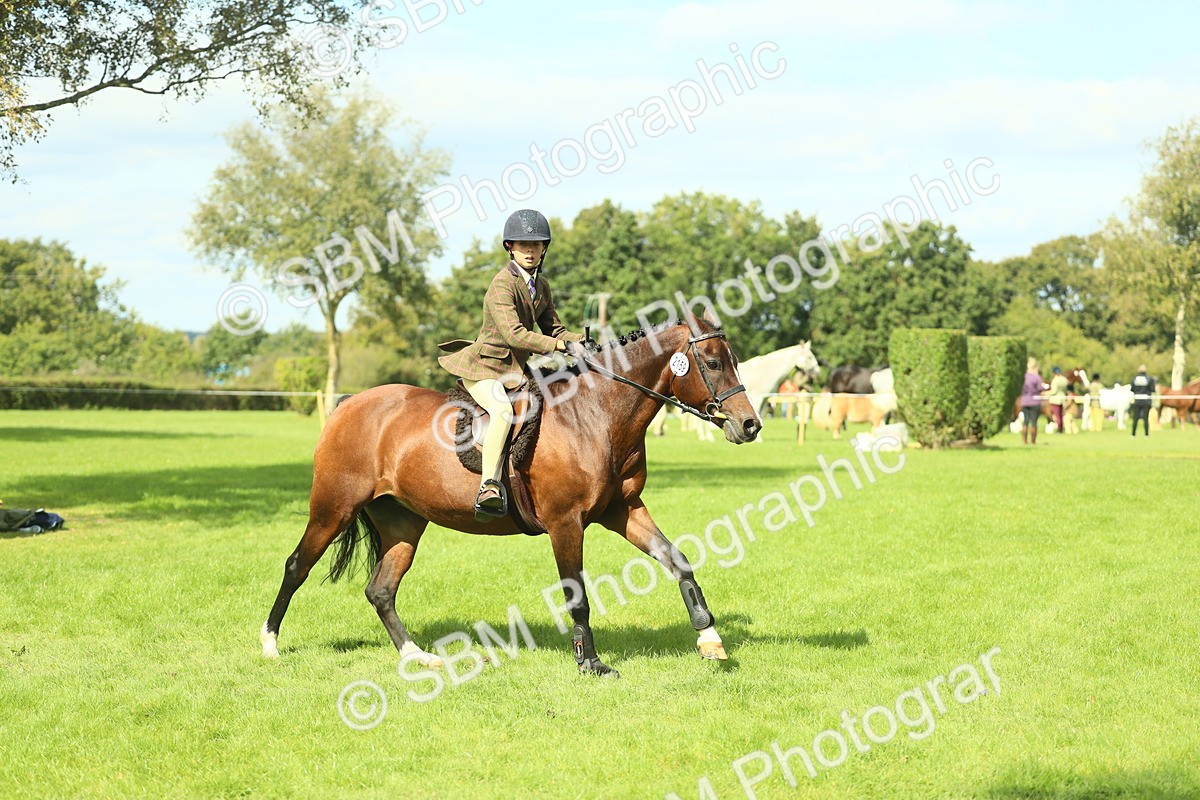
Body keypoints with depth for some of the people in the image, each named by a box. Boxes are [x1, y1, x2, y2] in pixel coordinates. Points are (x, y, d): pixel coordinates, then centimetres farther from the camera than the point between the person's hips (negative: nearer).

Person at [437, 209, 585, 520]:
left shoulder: (541, 286, 11)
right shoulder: (502, 285, -17)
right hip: (484, 367, -9)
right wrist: (561, 346, -28)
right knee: (503, 411, -36)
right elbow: (514, 334, -27)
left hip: (516, 371, 9)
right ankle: (489, 486, -44)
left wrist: (582, 341, -4)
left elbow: (553, 329, 16)